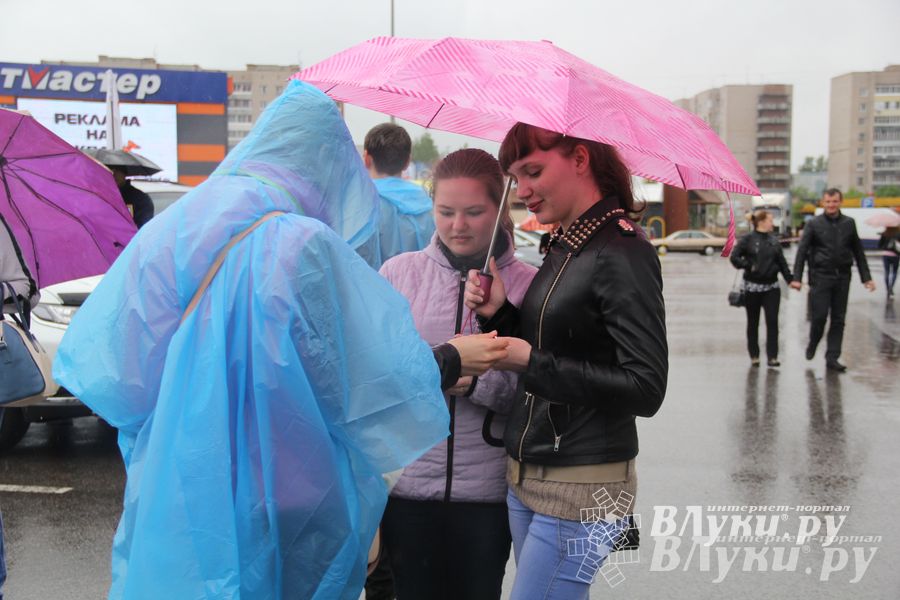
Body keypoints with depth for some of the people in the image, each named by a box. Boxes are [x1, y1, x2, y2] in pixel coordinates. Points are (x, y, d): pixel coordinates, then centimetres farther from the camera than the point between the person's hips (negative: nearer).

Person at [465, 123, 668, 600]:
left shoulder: (622, 253, -15)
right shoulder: (563, 248, 11)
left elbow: (646, 390, -21)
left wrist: (531, 361, -19)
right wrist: (498, 313, -2)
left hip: (582, 485, -8)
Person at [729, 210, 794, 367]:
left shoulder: (774, 241, 8)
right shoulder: (748, 239, -5)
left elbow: (782, 263, 10)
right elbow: (734, 257, -8)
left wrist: (790, 279, 2)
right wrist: (749, 267, -17)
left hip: (771, 286, 3)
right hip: (752, 287, -3)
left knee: (772, 321, -4)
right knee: (753, 323, 7)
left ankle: (772, 356, -1)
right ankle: (754, 356, 19)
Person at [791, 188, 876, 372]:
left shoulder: (849, 223, 9)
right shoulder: (814, 224, 1)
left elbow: (858, 252, 14)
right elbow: (802, 251, -2)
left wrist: (866, 277, 11)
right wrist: (796, 277, -10)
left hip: (842, 277, 3)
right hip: (821, 276, -3)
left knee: (838, 319, 4)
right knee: (819, 315, -7)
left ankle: (832, 358, 10)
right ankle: (813, 344, 22)